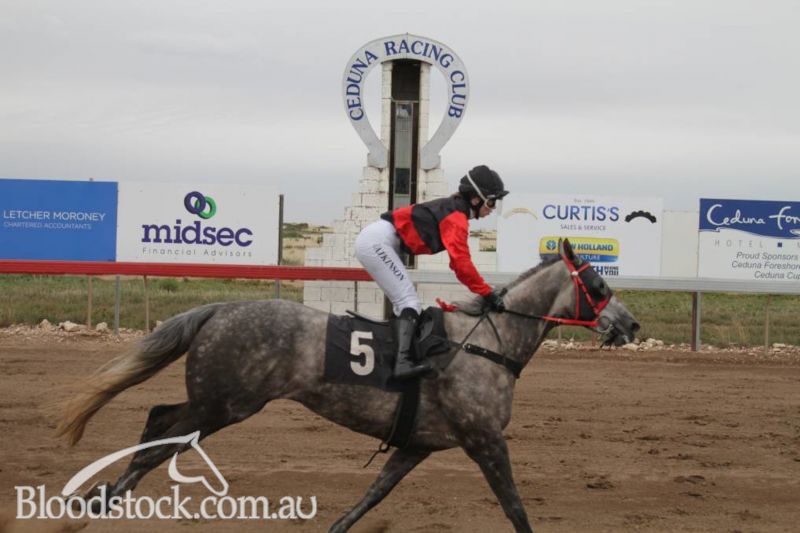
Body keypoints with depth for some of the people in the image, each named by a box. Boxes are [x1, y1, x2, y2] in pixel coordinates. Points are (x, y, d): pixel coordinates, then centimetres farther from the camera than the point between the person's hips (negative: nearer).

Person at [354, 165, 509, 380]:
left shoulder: (451, 209, 17)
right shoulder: (456, 216, -12)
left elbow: (457, 262, 18)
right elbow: (461, 262, -20)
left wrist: (485, 292, 13)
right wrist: (488, 293, -14)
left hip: (372, 241, 10)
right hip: (376, 242, -10)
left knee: (404, 304, 10)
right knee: (409, 302, -16)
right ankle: (403, 362, -30)